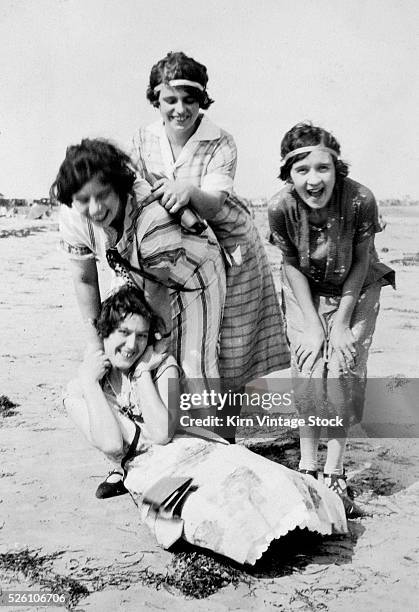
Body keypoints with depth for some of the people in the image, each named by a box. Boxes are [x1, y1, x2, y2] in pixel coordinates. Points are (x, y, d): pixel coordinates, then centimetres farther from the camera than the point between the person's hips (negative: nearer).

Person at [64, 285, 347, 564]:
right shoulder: (79, 393, 6)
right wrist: (89, 383, -8)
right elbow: (112, 445, -12)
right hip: (150, 471, -3)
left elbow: (162, 434, -5)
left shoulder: (161, 365, 8)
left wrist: (143, 373, -6)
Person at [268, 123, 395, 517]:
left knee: (343, 372, -8)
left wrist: (341, 323, -14)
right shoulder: (281, 207, -26)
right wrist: (311, 325, -12)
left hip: (355, 291, -1)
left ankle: (334, 473, 4)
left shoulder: (360, 201, -30)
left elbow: (361, 262, -15)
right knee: (308, 371, -7)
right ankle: (308, 467, 7)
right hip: (306, 293, 1)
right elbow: (291, 264, -11)